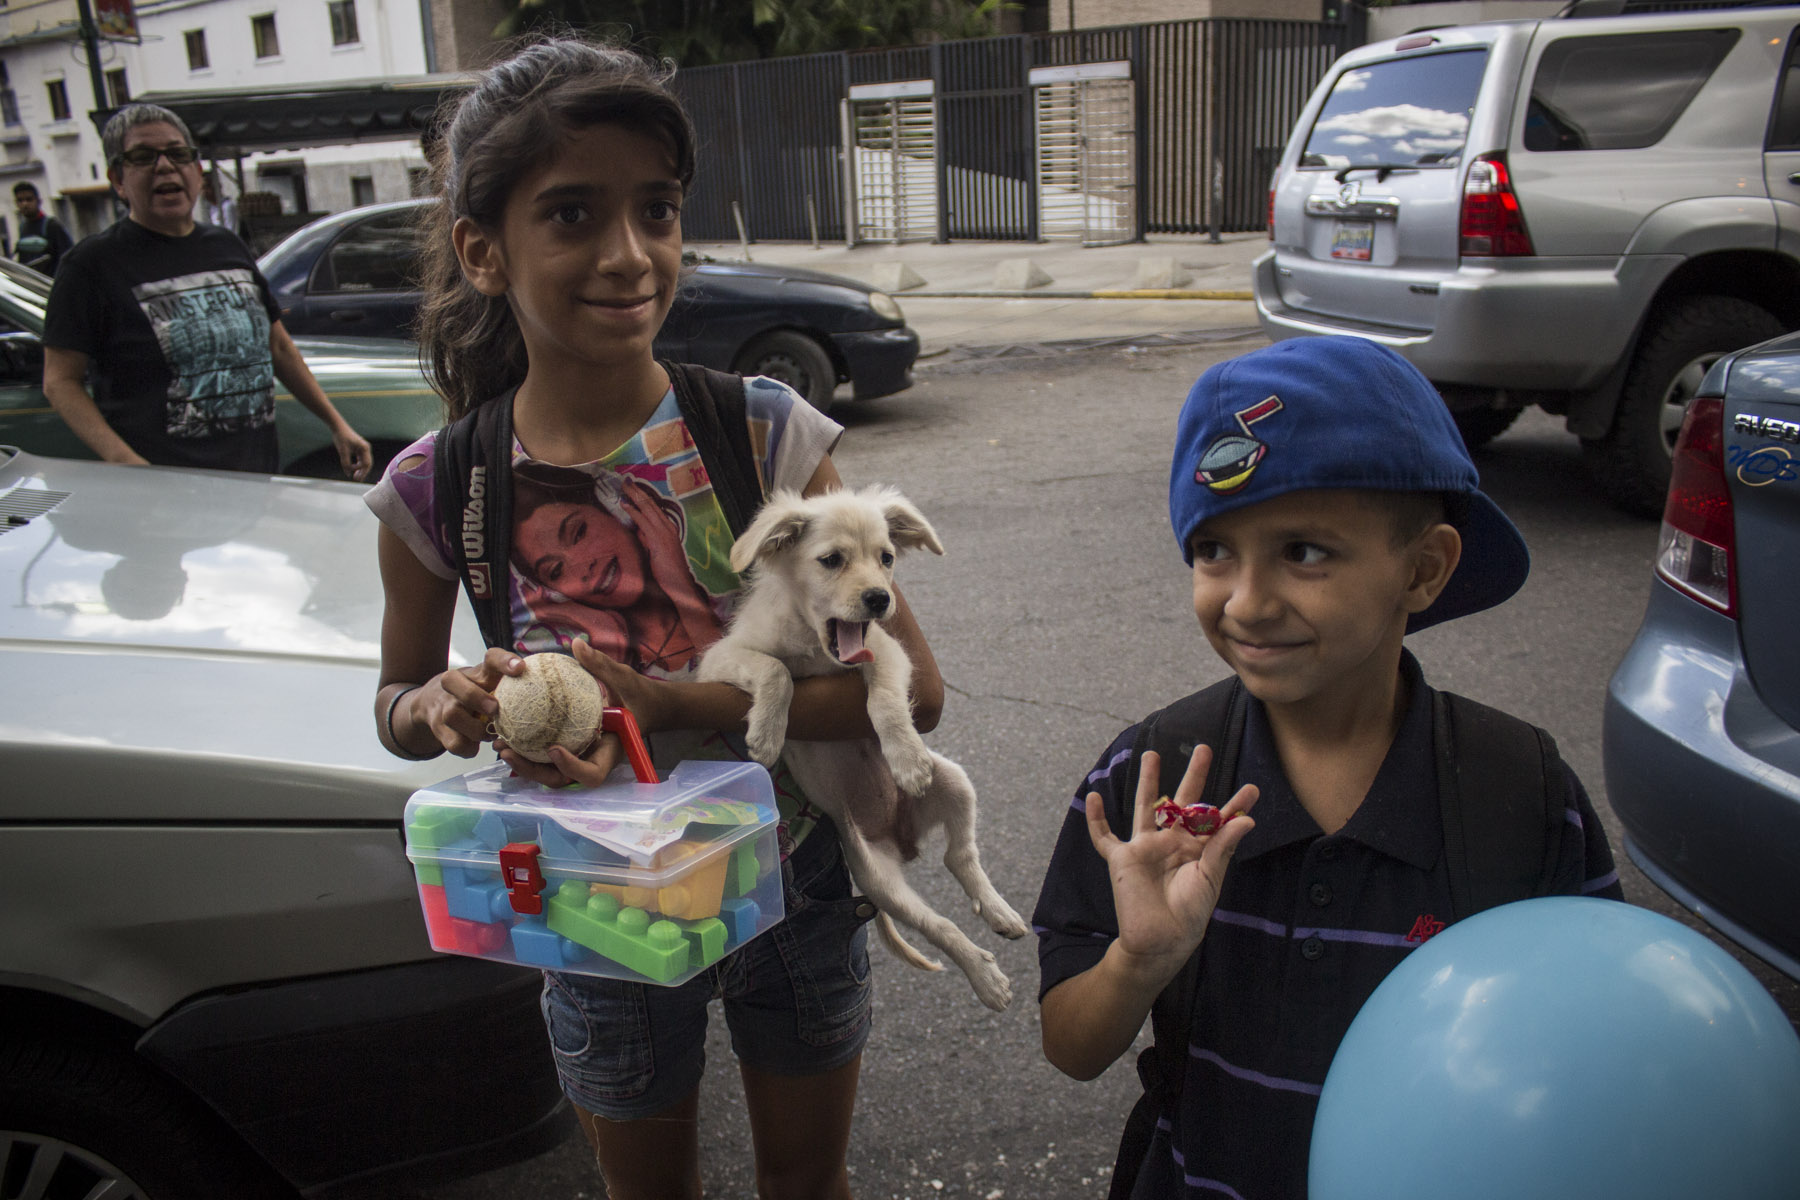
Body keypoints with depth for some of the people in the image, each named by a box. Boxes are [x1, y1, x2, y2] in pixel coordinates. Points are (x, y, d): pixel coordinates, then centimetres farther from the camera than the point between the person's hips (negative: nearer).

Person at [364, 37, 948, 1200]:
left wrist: (664, 700, -31)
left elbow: (914, 687, -21)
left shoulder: (765, 435, -19)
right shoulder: (438, 490, -15)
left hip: (794, 886, 0)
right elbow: (399, 700, 2)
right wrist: (441, 707, -23)